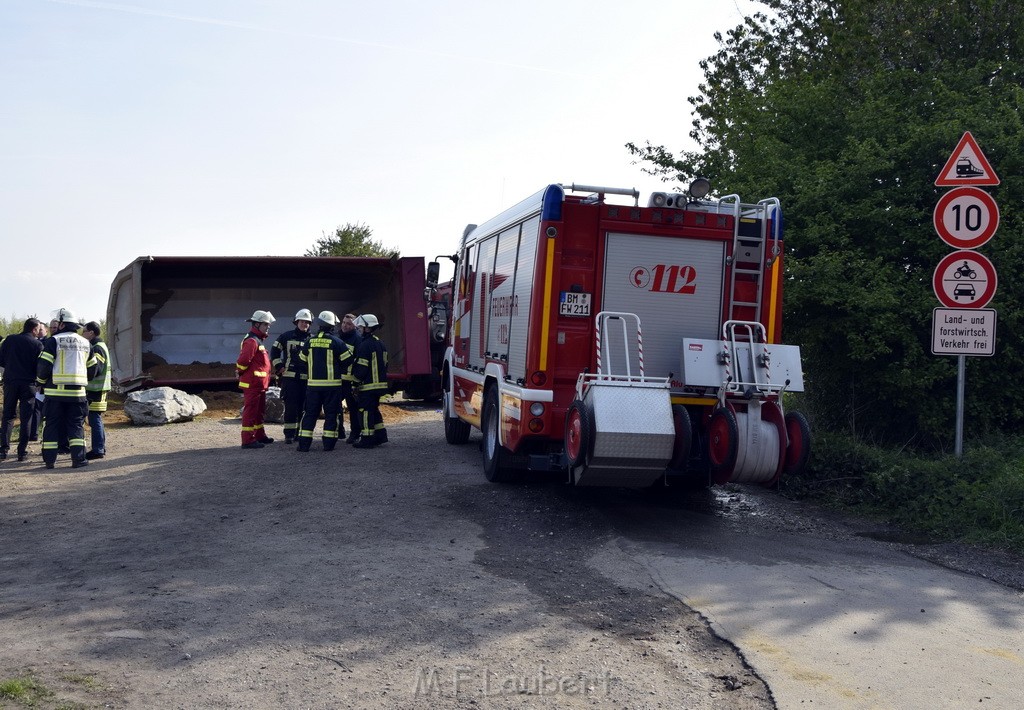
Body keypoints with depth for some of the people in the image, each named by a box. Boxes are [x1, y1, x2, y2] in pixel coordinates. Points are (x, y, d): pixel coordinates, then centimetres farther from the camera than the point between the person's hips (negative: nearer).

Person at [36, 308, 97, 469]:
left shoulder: (53, 341, -4)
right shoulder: (86, 343, 12)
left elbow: (43, 365, -7)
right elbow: (92, 368, 17)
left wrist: (41, 381, 10)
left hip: (55, 391, -3)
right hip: (77, 392, 3)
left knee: (52, 425, 6)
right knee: (76, 425, 6)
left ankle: (49, 459, 7)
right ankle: (78, 458, -2)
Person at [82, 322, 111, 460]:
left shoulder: (97, 348, -14)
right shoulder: (99, 346, 18)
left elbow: (95, 369, -23)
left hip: (96, 390, -10)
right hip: (96, 389, 10)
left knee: (94, 419, -8)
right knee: (96, 419, 16)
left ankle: (97, 450, -6)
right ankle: (101, 447, 23)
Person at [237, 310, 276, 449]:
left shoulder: (258, 340, 17)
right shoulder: (252, 341, -17)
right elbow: (242, 361, -25)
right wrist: (242, 374, -10)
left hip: (259, 384, 11)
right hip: (252, 384, -11)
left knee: (260, 411, 19)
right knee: (250, 411, -7)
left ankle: (260, 436, 30)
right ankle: (248, 440, -4)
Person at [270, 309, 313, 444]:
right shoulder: (286, 337, 5)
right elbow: (274, 352, 10)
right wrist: (279, 367, 1)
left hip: (306, 377, 2)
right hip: (289, 377, -2)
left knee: (302, 406, 5)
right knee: (290, 406, -6)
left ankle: (297, 432, 16)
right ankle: (289, 434, -2)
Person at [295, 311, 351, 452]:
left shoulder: (310, 341, 3)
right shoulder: (336, 342, -8)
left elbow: (302, 359, 15)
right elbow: (348, 361, -5)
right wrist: (341, 371, 16)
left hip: (313, 384, 3)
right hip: (332, 384, -3)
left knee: (309, 413, 9)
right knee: (331, 414, 5)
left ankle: (304, 443, 6)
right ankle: (328, 443, 3)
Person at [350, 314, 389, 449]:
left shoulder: (364, 345, -16)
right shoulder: (380, 344, 14)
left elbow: (361, 367, -17)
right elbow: (384, 364, 20)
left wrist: (355, 380, -5)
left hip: (368, 385, -9)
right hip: (380, 383, 9)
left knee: (366, 411, -4)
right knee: (375, 410, 19)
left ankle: (367, 439, -3)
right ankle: (380, 435, 21)